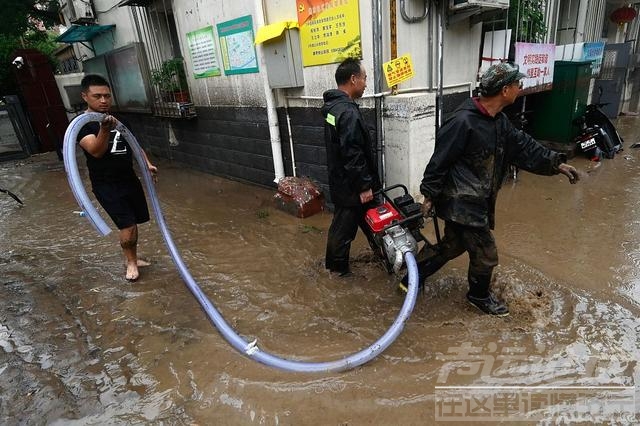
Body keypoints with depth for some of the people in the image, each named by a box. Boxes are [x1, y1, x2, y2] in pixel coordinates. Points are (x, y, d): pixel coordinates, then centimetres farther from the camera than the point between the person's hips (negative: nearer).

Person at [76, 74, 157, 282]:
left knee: (133, 223, 12)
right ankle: (131, 262, 13)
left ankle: (133, 258, 32)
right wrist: (104, 130, -45)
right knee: (127, 226, -10)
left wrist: (147, 164, 2)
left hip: (129, 178, 6)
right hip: (106, 185, -6)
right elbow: (96, 151, -27)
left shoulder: (117, 119, 9)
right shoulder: (83, 124, -11)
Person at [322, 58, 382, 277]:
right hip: (350, 184, -10)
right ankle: (338, 267, 23)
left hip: (340, 179, 10)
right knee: (345, 225, 6)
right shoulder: (348, 112, -24)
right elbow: (353, 155, -27)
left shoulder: (333, 105, 9)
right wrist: (364, 186, -20)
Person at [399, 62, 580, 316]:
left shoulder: (498, 121, 8)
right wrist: (429, 195, -15)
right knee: (486, 255, 5)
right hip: (461, 203, -10)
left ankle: (413, 278, 33)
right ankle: (480, 296, 32)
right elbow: (440, 160, -19)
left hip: (473, 201, 10)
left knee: (453, 246, 20)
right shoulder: (464, 121, -22)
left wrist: (556, 164, 9)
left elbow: (523, 146, 14)